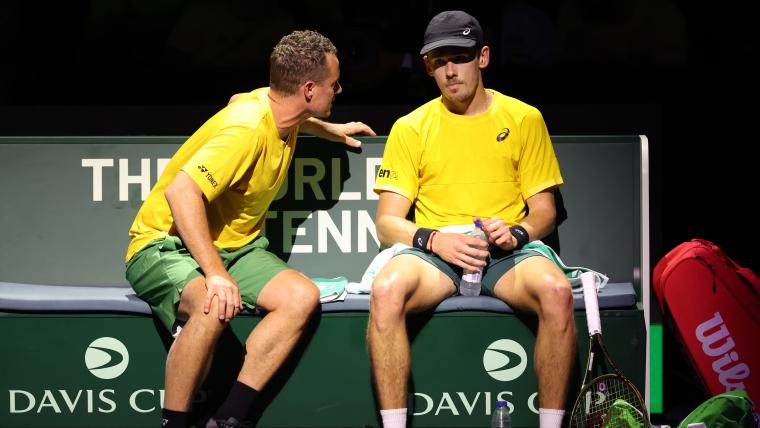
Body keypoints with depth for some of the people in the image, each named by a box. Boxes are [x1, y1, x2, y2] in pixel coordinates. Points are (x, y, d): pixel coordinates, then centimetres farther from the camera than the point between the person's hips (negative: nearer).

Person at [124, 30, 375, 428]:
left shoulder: (277, 107, 3)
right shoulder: (247, 129, -25)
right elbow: (181, 191, -34)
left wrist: (330, 130, 38)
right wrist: (215, 274, -39)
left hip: (233, 246, 9)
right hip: (167, 245, -9)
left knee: (302, 297, -17)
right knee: (212, 307, -40)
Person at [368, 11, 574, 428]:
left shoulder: (524, 119, 9)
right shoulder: (410, 128, 8)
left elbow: (544, 210, 12)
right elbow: (387, 222, 5)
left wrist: (516, 234, -12)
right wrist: (433, 239, -16)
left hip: (506, 251, 0)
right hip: (433, 249, 0)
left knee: (557, 292, -34)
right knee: (386, 290, -35)